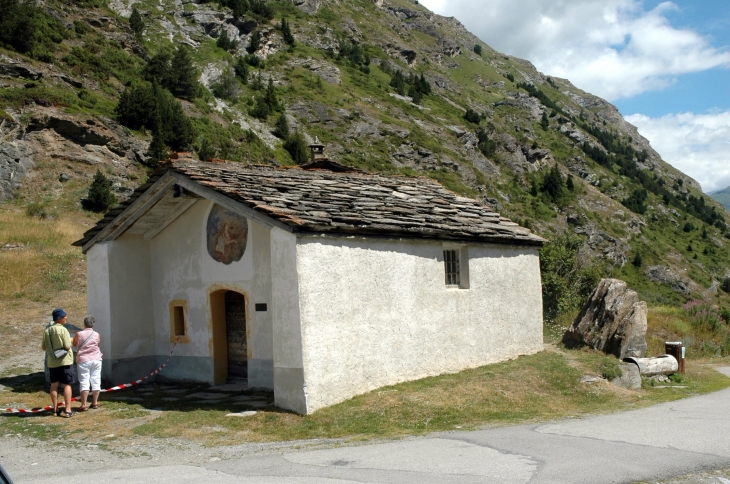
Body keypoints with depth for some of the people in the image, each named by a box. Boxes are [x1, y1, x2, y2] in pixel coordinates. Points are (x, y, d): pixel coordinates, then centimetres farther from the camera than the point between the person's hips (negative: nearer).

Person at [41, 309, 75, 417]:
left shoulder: (47, 330, 4)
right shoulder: (63, 330, -15)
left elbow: (43, 347, 9)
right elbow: (67, 346, -17)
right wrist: (70, 341, 3)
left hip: (52, 362, 6)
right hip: (64, 360, -6)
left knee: (54, 385, 10)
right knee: (67, 385, 0)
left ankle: (55, 409, 15)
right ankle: (68, 410, -1)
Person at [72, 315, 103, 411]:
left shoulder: (79, 334, -5)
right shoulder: (96, 335, 0)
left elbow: (74, 343, 10)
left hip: (83, 360, -2)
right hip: (96, 360, 2)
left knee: (84, 382, -2)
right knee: (96, 381, 8)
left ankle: (83, 404, -6)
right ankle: (95, 402, 13)